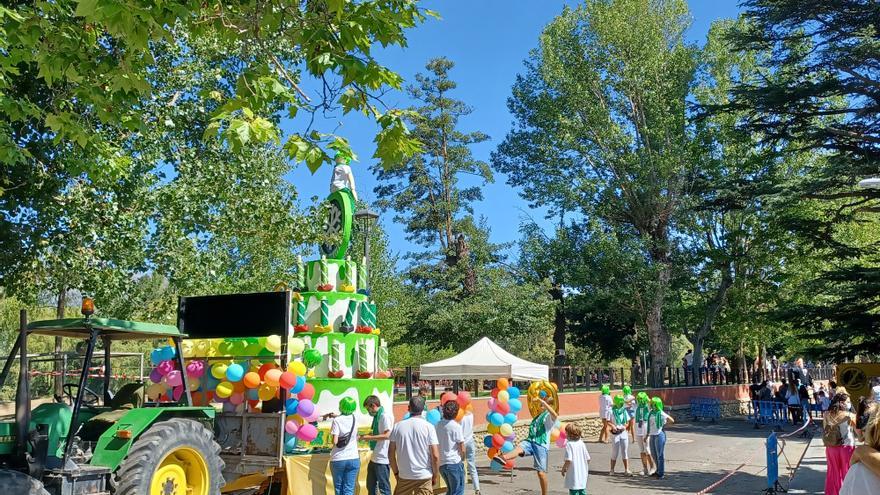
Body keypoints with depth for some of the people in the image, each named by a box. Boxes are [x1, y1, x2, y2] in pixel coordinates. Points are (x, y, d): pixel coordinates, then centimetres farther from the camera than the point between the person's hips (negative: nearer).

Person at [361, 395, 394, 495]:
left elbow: (386, 435, -22)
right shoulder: (376, 416, 13)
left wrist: (369, 437, -16)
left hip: (382, 459, -10)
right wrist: (364, 436, 6)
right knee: (371, 486, 19)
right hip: (374, 458, 10)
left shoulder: (385, 416, -15)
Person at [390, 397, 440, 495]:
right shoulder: (428, 427, -8)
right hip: (424, 476, -2)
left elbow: (391, 453, 1)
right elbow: (435, 455, -11)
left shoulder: (398, 426, -1)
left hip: (404, 476, 2)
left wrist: (396, 472, 13)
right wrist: (435, 476, 2)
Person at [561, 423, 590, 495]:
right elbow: (588, 459, 6)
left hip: (574, 475, -6)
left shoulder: (569, 444, -16)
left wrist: (563, 469, -8)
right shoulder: (582, 443, 3)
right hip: (583, 475, 6)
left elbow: (568, 460, -22)